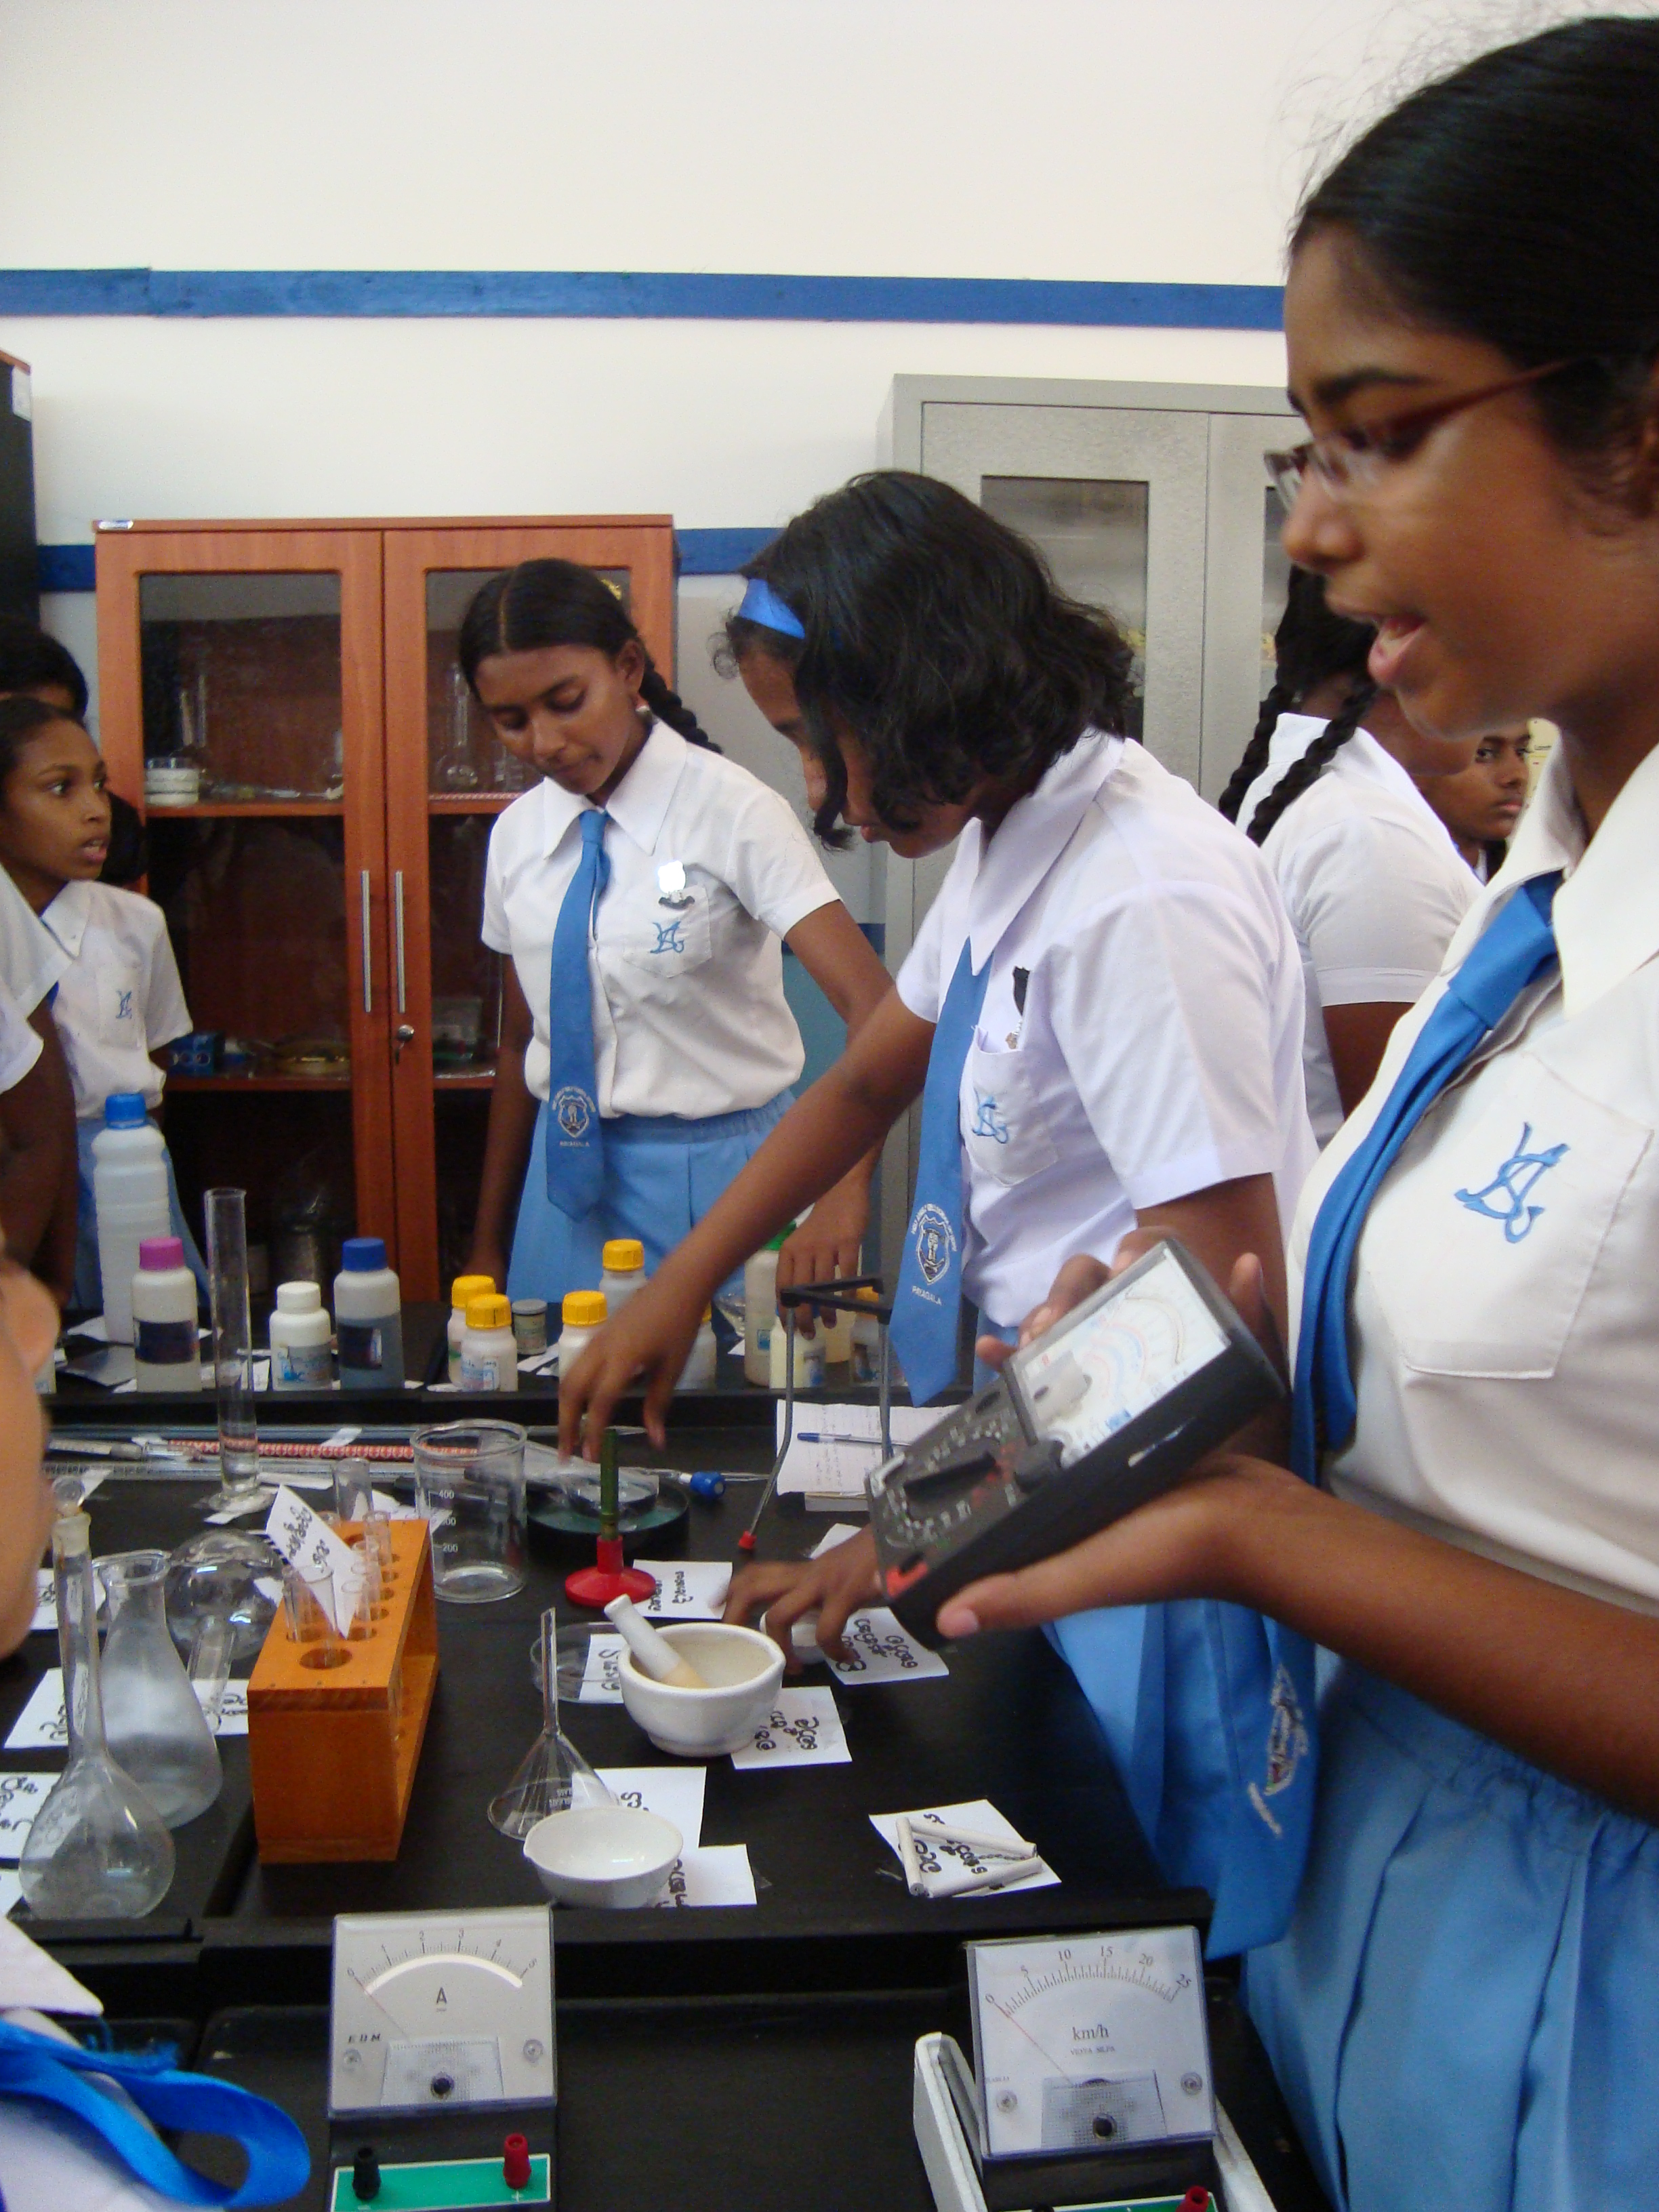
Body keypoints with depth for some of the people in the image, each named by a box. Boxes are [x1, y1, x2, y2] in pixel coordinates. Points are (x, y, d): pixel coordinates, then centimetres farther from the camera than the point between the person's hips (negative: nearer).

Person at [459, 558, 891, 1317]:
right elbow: (520, 1041, 13)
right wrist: (488, 1243, 18)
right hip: (566, 1175, 5)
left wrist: (847, 1189, -37)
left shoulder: (730, 810, -13)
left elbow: (875, 1009, -22)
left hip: (712, 1176, -4)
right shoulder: (517, 835, 4)